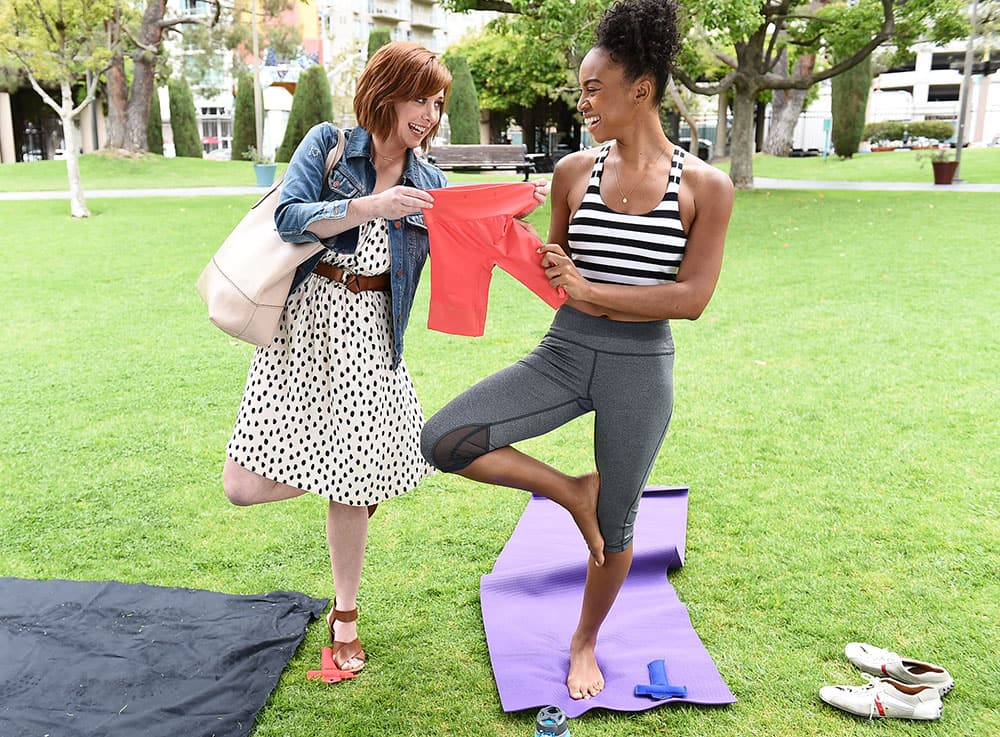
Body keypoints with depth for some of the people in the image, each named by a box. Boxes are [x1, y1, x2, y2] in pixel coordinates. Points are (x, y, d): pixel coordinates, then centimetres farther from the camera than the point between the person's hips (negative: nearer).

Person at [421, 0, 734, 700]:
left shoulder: (706, 186, -7)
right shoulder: (574, 171, 2)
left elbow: (691, 298, -13)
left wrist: (589, 291, -16)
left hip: (641, 370, -2)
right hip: (563, 354, 3)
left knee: (615, 529, 12)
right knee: (442, 441, -16)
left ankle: (586, 641, 41)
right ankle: (572, 490, 8)